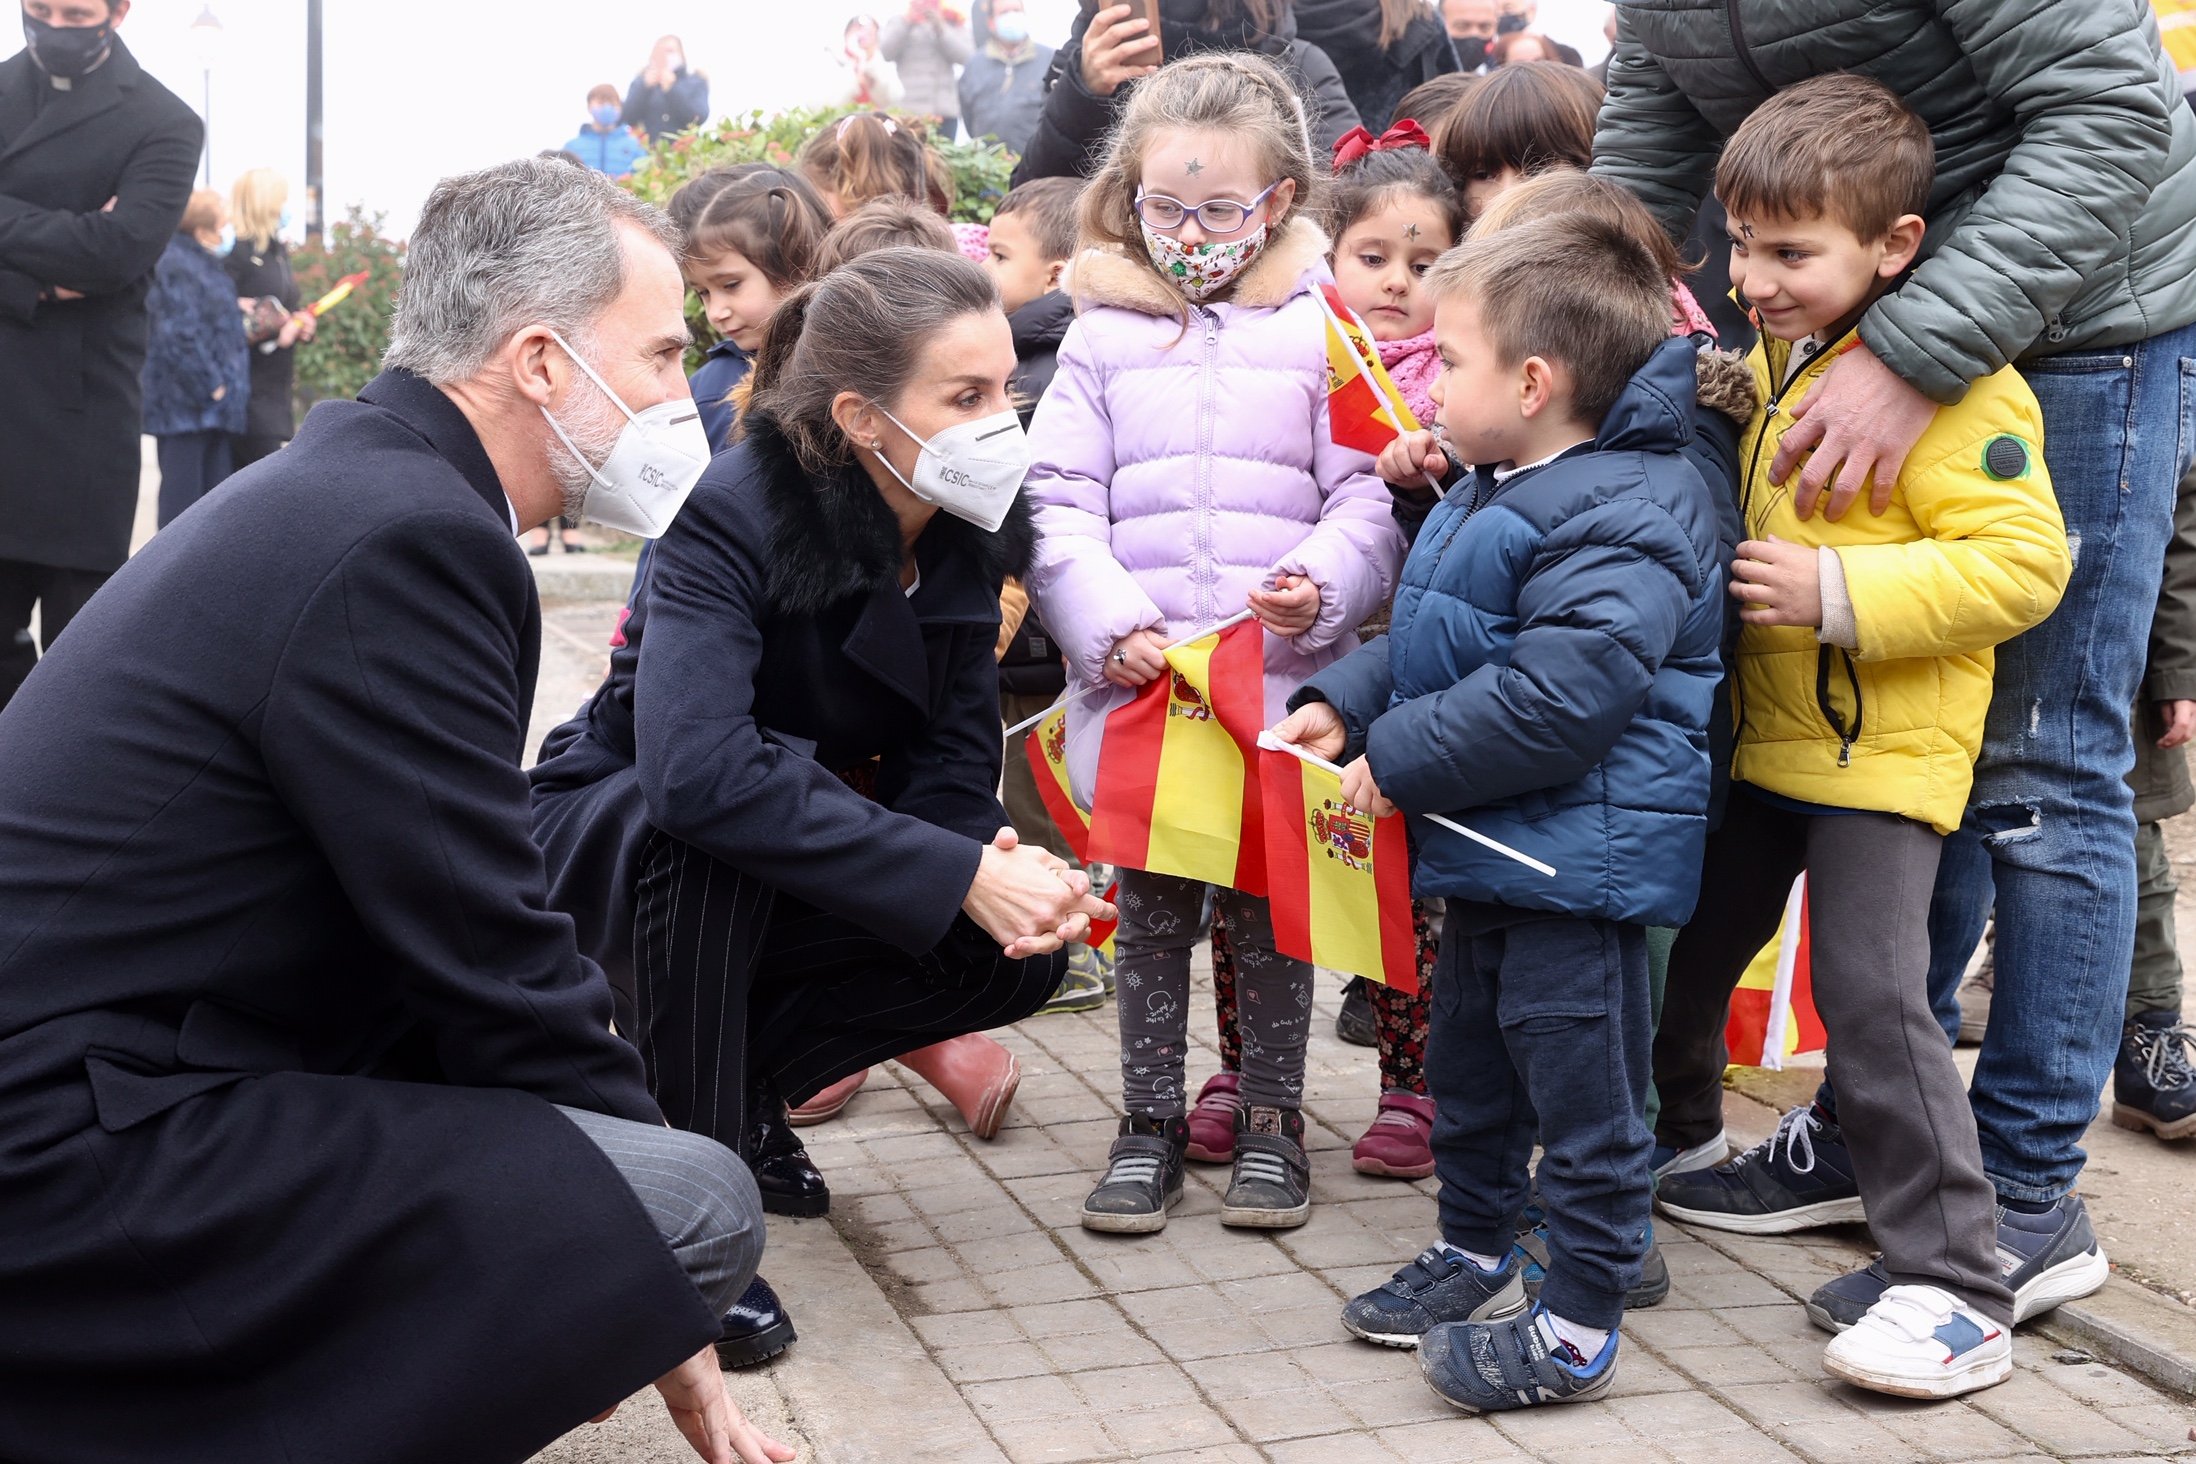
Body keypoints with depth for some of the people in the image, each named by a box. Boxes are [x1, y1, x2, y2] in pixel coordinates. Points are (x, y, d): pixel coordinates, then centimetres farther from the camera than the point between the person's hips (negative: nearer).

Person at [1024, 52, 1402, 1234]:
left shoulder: (1319, 330, 2)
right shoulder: (1102, 337, 7)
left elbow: (1368, 493, 0)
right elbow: (1057, 502, 3)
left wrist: (1322, 585, -18)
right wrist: (1109, 624, -10)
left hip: (1285, 681, -1)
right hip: (1138, 681, 2)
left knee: (1274, 905, 8)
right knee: (1149, 906, 10)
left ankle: (1270, 1115, 24)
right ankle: (1149, 1119, 24)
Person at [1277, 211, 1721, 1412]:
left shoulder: (1617, 518, -22)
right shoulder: (1489, 498, 11)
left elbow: (1559, 695, -30)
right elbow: (1429, 642, 22)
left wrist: (1400, 759, -23)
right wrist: (1343, 706, 6)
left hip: (1581, 850, -10)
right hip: (1493, 844, 11)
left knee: (1574, 1069, 0)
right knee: (1469, 1051, 21)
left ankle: (1576, 1324, 12)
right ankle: (1475, 1254, 39)